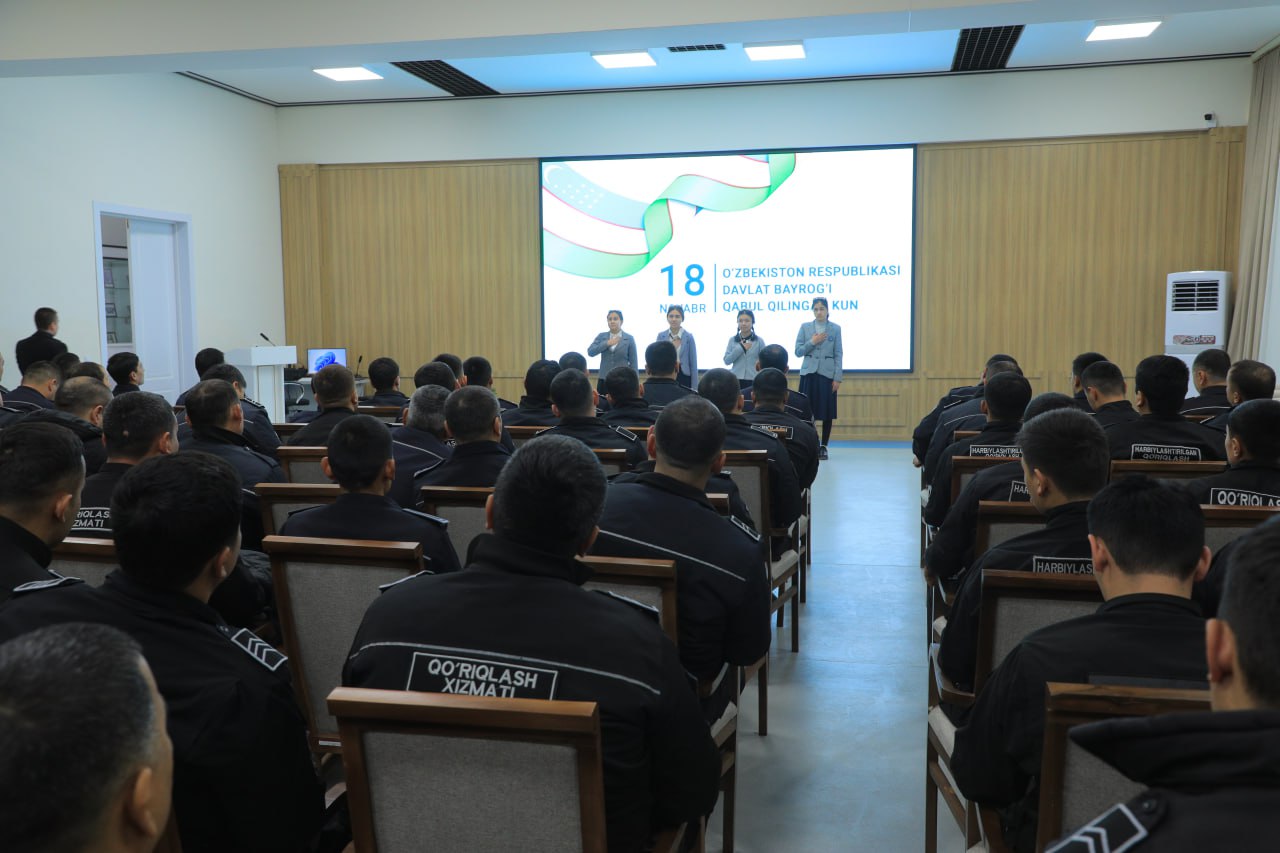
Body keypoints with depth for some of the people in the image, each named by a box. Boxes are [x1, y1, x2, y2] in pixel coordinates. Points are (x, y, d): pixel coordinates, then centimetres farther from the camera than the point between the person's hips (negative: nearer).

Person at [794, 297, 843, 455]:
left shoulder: (835, 328, 2)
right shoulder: (805, 327, 5)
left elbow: (839, 354, 1)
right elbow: (798, 351, 4)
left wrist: (837, 378, -5)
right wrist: (812, 342, -11)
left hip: (827, 374, -1)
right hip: (809, 373, 1)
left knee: (827, 412, 2)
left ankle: (823, 447, 11)